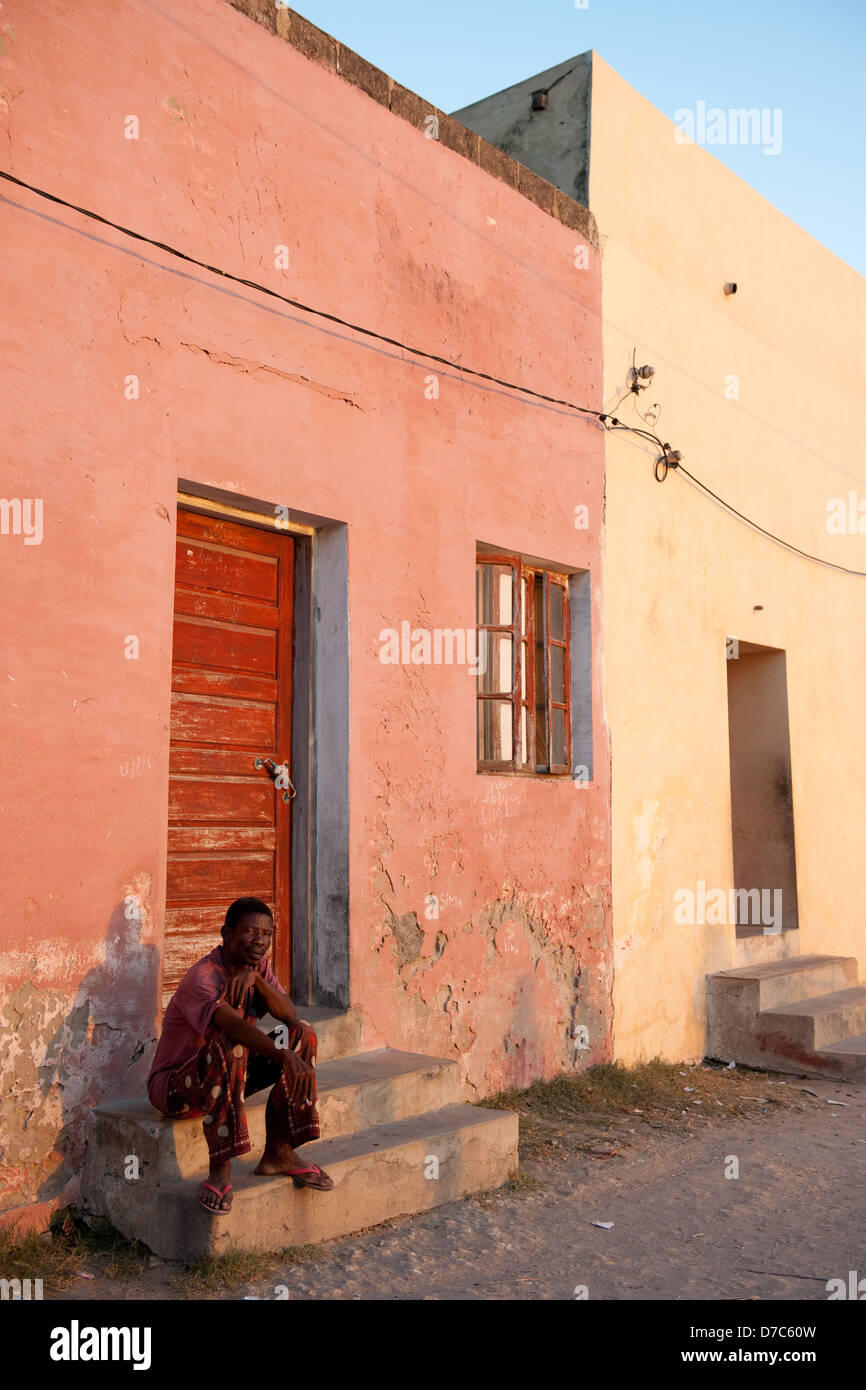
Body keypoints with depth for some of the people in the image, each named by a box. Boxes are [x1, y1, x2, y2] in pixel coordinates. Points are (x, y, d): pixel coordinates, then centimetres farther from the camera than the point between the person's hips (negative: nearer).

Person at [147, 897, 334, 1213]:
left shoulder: (257, 967, 1)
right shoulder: (203, 978, -24)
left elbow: (290, 1016, -13)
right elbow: (234, 1026, -42)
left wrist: (256, 978, -28)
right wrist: (287, 1057, -53)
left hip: (228, 1077, 8)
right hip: (174, 1086, -7)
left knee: (302, 1034, -10)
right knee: (230, 1046, -38)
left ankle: (279, 1152, -8)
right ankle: (220, 1170, -31)